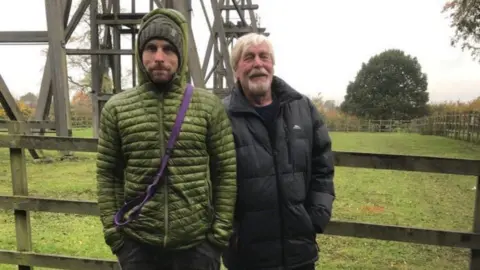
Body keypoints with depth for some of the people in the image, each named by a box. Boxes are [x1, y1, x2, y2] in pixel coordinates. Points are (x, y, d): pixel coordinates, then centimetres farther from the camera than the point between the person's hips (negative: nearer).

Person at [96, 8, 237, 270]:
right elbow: (107, 174, 3)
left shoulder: (209, 105, -4)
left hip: (197, 243, 0)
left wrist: (221, 229, -4)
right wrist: (111, 229, -1)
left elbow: (226, 171, -2)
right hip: (137, 244, 1)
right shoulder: (115, 108, -1)